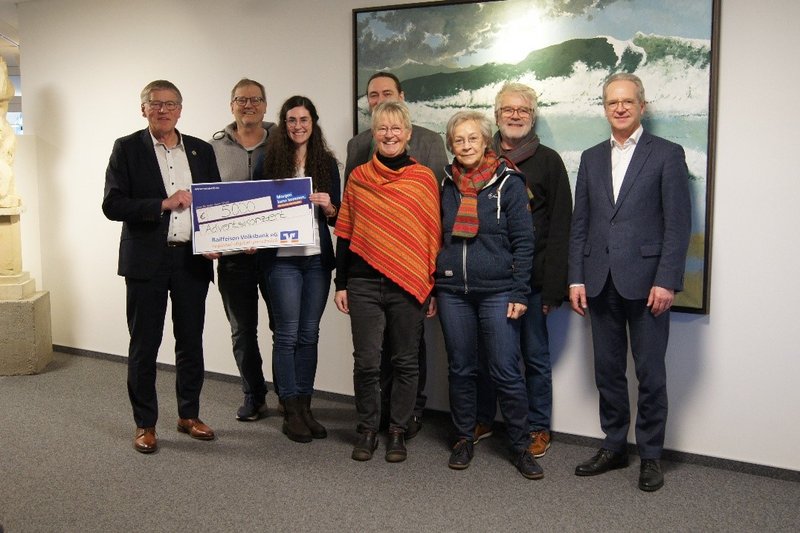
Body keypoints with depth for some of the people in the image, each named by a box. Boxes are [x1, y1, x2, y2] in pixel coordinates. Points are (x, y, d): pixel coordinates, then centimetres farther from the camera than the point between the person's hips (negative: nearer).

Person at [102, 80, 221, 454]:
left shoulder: (202, 150, 10)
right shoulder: (127, 149, 0)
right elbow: (112, 205, -9)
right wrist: (163, 204, -19)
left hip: (193, 259, 3)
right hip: (146, 261, -3)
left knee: (191, 343, 11)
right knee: (144, 346, 4)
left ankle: (189, 415, 26)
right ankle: (145, 424, 17)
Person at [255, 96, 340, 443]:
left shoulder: (327, 163, 8)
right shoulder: (269, 161, 2)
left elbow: (337, 218, 10)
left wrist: (329, 207, -10)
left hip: (318, 258, 3)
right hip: (282, 258, -3)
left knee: (309, 334, 7)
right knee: (287, 334, -2)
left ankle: (305, 406, 17)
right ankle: (291, 411, 8)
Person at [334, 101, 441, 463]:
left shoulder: (424, 179, 3)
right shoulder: (358, 177, 8)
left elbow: (433, 236, 4)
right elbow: (345, 234, 9)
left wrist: (433, 288, 2)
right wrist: (340, 284, 6)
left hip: (409, 284, -1)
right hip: (364, 284, 1)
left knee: (406, 362, 7)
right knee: (366, 362, 1)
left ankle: (398, 432, 21)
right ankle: (367, 430, 19)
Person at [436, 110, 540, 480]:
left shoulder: (509, 182, -2)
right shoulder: (447, 185, 9)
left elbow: (523, 241, -4)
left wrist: (520, 293, -9)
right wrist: (431, 288, 12)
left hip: (497, 292, -3)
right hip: (452, 292, 4)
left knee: (506, 372, -2)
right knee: (460, 369, 10)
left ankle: (521, 446, 12)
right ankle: (464, 439, 24)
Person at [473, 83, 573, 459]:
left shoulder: (548, 161, 2)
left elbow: (560, 226, -3)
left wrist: (553, 285, -11)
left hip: (531, 278, -2)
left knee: (535, 356, 7)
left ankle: (538, 428, 20)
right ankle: (482, 420, 26)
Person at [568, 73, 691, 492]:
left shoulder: (667, 154, 0)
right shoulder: (592, 158, 14)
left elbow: (678, 223, -6)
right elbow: (579, 222, 11)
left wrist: (667, 281, -14)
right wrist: (576, 278, 4)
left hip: (645, 281, -4)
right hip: (600, 281, 4)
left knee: (650, 373, 4)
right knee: (608, 370, 12)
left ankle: (650, 455, 18)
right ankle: (613, 447, 25)